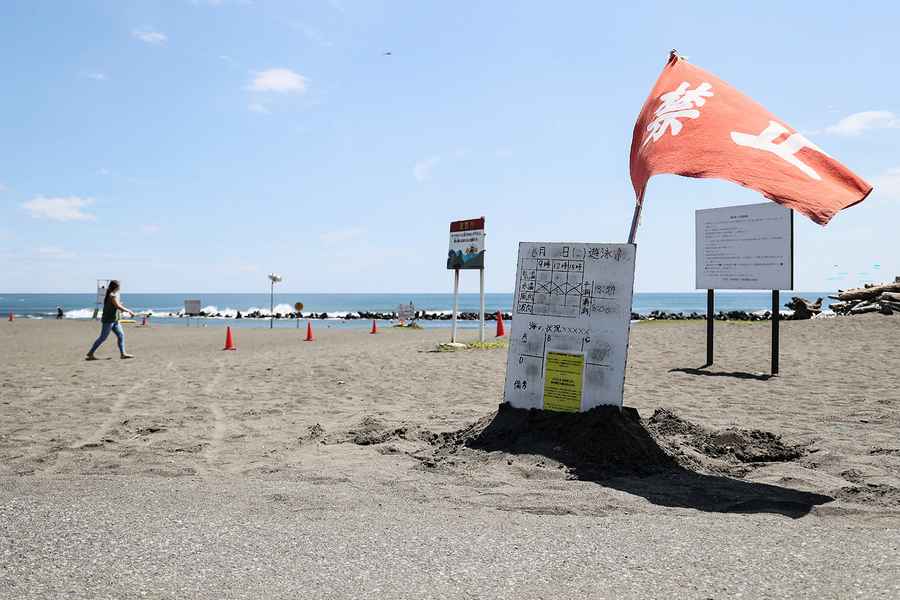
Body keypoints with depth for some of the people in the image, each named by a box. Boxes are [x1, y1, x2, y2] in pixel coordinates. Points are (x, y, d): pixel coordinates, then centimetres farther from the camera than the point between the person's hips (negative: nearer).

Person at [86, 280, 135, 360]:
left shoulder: (109, 294, 12)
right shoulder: (113, 296, -18)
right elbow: (119, 307, -23)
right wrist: (129, 311, -15)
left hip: (114, 320, 10)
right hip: (108, 320, -10)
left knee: (121, 335, 5)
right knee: (102, 338, -3)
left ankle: (123, 353, 5)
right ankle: (90, 353, 5)